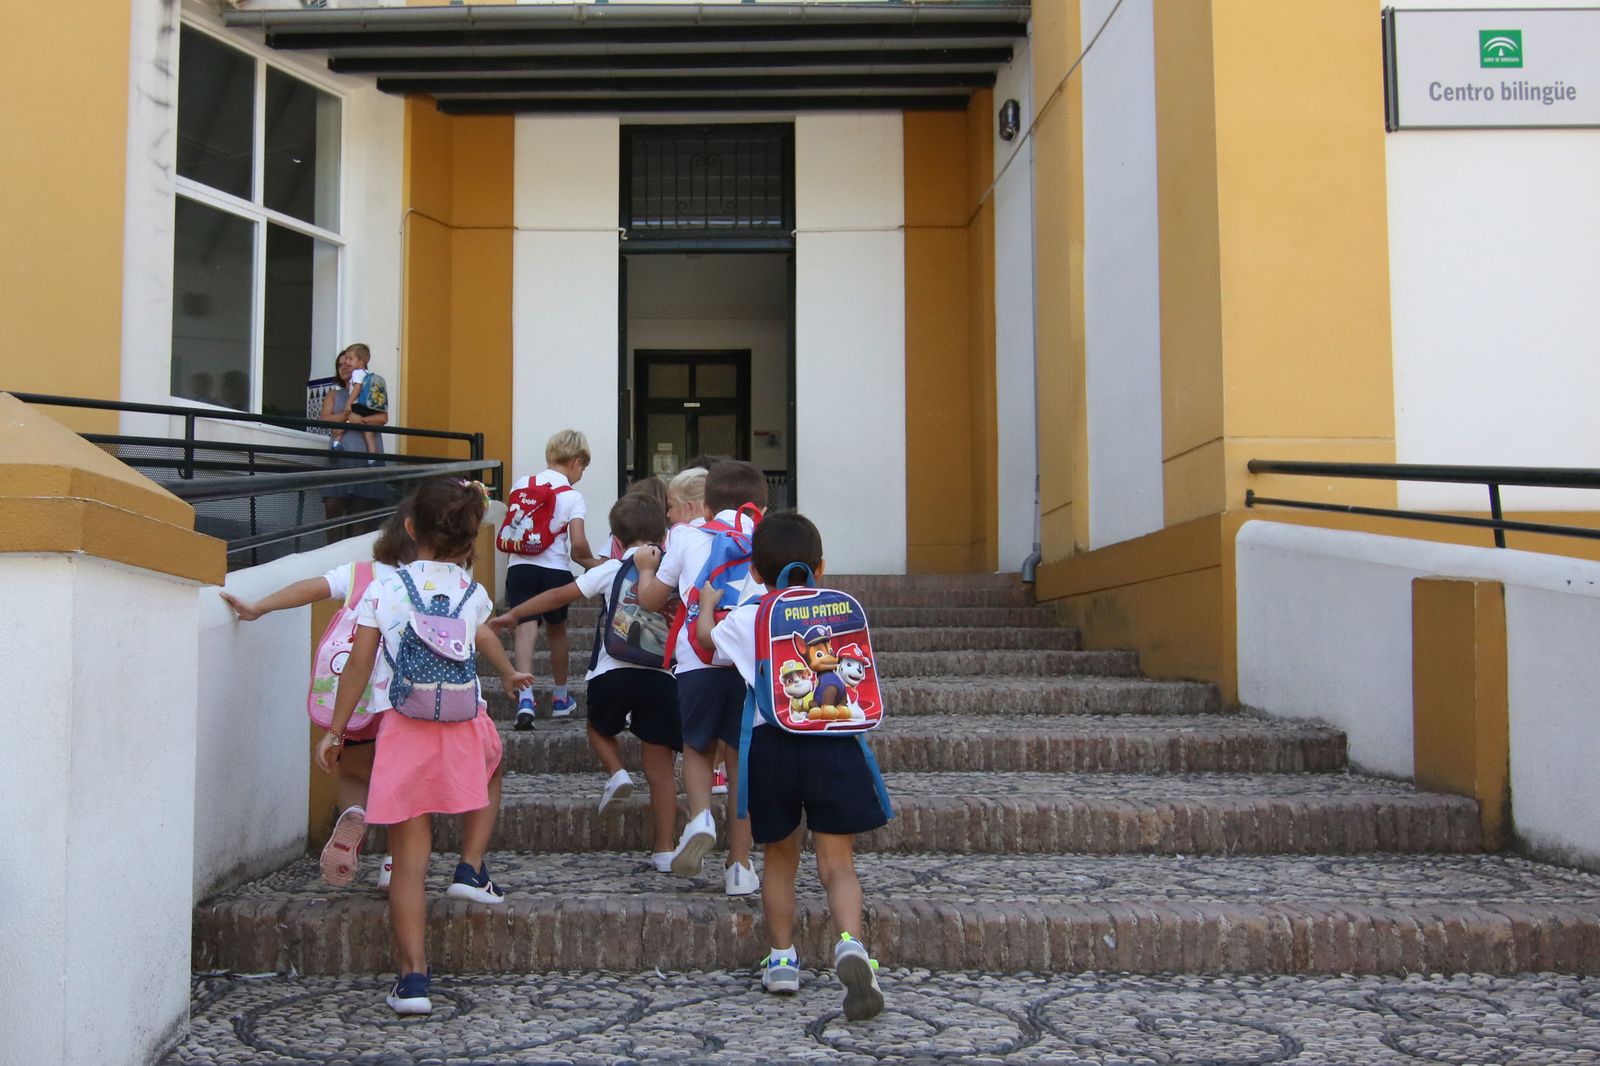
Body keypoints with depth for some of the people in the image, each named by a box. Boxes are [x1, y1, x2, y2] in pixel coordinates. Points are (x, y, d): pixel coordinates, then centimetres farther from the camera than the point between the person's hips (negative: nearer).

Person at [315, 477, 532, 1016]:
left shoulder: (383, 589, 1)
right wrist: (509, 676, 43)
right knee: (490, 769, 37)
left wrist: (335, 730, 8)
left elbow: (359, 664, -1)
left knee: (410, 860, 2)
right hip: (464, 724, 1)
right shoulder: (472, 592, 5)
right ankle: (471, 867, 26)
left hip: (401, 728, -1)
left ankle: (413, 977, 0)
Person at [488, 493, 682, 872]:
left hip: (613, 671, -1)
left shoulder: (613, 569, 2)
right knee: (660, 767, 5)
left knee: (599, 729, 30)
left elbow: (561, 595, 1)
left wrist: (512, 614, 9)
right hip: (662, 675, 1)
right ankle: (663, 851, 3)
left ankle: (617, 774, 4)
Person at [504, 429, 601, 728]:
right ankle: (560, 698, 34)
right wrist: (589, 561, 6)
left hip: (520, 568, 1)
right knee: (556, 630, 19)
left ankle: (525, 698, -26)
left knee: (525, 631, -6)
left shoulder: (520, 484, 8)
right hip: (555, 571, -1)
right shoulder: (573, 497, -4)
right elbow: (578, 543, -13)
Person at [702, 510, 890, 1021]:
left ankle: (782, 957, 24)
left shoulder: (745, 619, 7)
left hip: (771, 744, 0)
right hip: (833, 742, 0)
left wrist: (707, 603, 48)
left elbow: (706, 634, 28)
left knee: (780, 858, 19)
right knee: (837, 862, 0)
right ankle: (850, 944, -23)